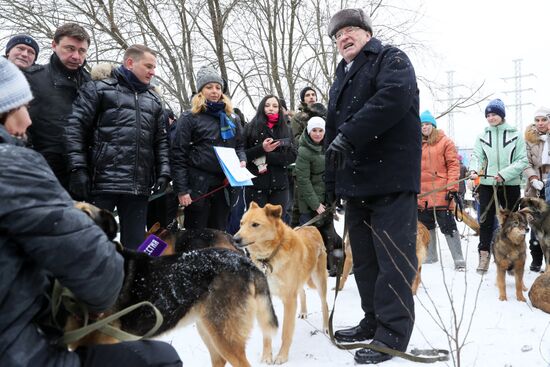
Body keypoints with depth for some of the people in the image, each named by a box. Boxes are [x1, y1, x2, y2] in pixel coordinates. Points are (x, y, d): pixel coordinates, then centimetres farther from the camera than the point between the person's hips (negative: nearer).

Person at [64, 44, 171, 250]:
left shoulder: (154, 100, 21)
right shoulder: (99, 89, 4)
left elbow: (160, 140, 21)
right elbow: (75, 128, -4)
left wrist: (164, 171, 6)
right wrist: (78, 168, -14)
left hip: (139, 186, 5)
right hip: (102, 182, -4)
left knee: (135, 244, 8)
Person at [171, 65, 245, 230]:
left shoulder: (232, 118, 14)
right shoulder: (189, 118, -2)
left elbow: (240, 145, 22)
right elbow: (178, 155, -6)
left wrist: (242, 160, -2)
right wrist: (181, 190, -12)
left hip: (225, 185, 5)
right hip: (198, 185, -5)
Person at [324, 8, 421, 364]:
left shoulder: (391, 59, 1)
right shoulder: (341, 78, 24)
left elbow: (395, 96, -21)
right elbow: (332, 133, 22)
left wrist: (348, 135, -25)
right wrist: (331, 186, 17)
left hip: (390, 178, -8)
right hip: (355, 182, 8)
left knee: (393, 258, -5)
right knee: (364, 258, 12)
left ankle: (393, 332, 3)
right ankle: (374, 321, 25)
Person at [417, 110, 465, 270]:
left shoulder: (445, 141, -2)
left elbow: (454, 165, -6)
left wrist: (452, 187, -13)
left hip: (441, 194, -5)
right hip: (422, 195, 5)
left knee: (448, 226, -6)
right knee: (426, 227, 14)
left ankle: (459, 260, -1)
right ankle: (430, 256, 29)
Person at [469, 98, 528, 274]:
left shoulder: (515, 134, -1)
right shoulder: (482, 136, 6)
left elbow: (522, 160, -5)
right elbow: (477, 156, 0)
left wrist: (504, 174, -17)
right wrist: (474, 170, -21)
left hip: (510, 185, -1)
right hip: (487, 184, 1)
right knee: (485, 221, 2)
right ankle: (484, 255, 10)